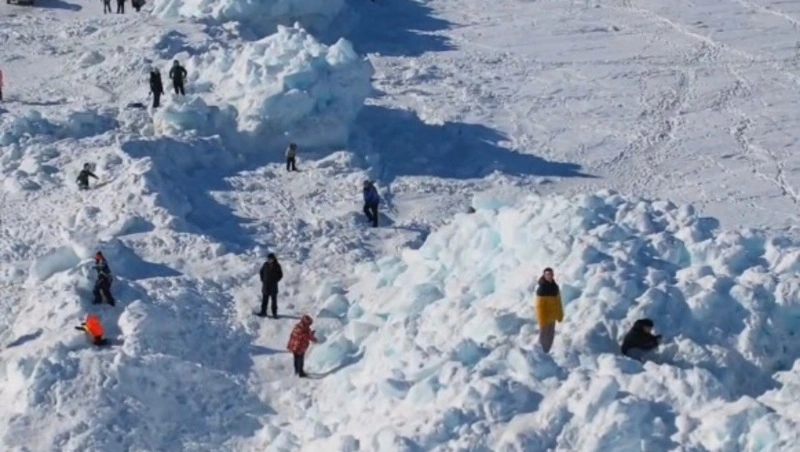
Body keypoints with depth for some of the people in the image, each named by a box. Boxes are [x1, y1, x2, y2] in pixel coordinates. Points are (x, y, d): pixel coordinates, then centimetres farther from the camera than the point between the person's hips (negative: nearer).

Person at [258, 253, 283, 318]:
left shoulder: (277, 266, -8)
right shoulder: (265, 264, -3)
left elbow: (280, 275, 2)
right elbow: (261, 272, 10)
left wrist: (275, 281, -2)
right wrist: (263, 280, 4)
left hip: (273, 286, -2)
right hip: (266, 285, 2)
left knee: (274, 300, 1)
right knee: (264, 299, 4)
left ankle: (274, 313, 7)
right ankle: (263, 312, 10)